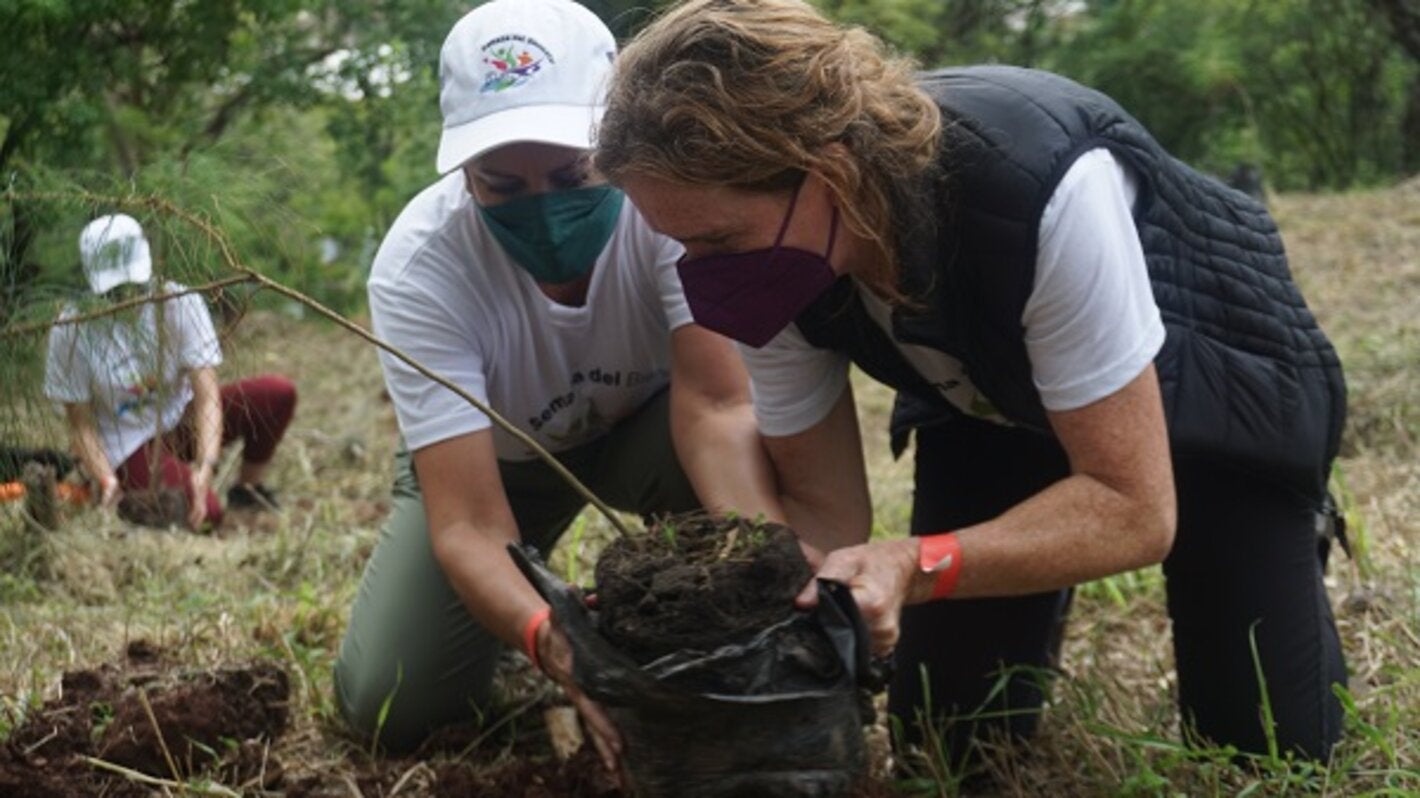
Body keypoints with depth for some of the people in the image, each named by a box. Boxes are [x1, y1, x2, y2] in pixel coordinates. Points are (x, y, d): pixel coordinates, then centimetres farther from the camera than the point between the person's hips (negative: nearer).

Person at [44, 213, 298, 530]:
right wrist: (107, 481, -29)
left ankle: (247, 488, 4)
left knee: (279, 392, -20)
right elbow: (80, 424, -13)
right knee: (205, 512, -29)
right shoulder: (72, 330, -20)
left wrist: (204, 469, -35)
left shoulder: (180, 304, -17)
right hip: (129, 446, -3)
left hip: (181, 419, 3)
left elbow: (206, 394, -22)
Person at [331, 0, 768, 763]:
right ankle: (511, 625, 19)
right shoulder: (417, 270, -35)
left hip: (644, 423, 0)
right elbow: (469, 526, -39)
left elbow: (717, 408, -40)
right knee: (392, 706, -14)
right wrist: (558, 644, -60)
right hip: (493, 453, 0)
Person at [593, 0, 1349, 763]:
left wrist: (913, 566, -49)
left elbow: (1133, 508, -35)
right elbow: (818, 503, -16)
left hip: (1220, 380, -4)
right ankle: (1038, 592, 30)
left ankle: (1291, 545, 26)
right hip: (994, 407, 4)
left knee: (1269, 741, -3)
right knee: (949, 738, 0)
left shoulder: (1040, 189, -44)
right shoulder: (776, 259, -27)